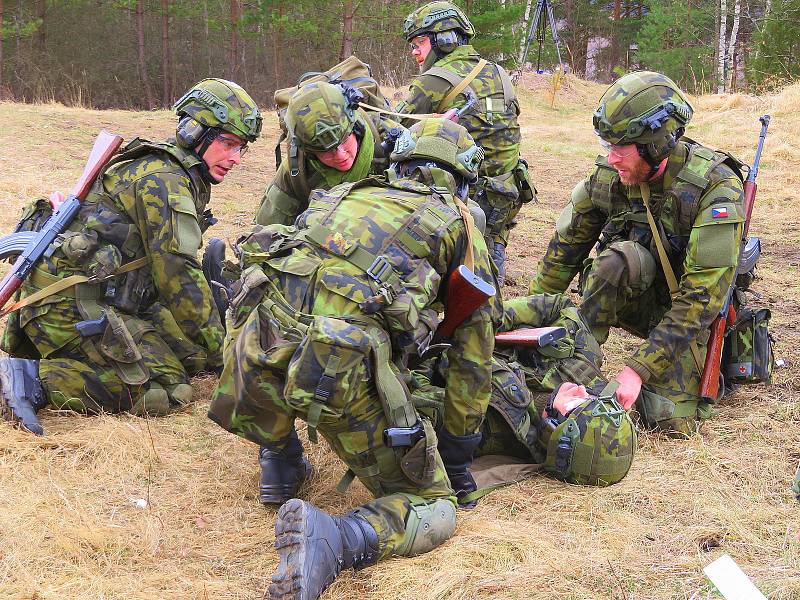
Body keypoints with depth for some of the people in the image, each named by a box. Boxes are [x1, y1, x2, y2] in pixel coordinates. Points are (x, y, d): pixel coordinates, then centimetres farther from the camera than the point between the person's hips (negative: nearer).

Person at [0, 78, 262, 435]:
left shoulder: (182, 178, 19)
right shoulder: (164, 178, -12)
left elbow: (170, 266, 24)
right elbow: (177, 272, -17)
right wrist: (217, 348, -10)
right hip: (71, 300, -10)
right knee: (168, 389, -14)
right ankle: (32, 380, -18)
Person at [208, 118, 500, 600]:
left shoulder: (349, 193, 31)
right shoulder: (459, 223, 20)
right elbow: (475, 342, 20)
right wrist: (458, 445, 29)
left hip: (265, 338, 5)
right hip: (345, 362, -4)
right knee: (434, 508, 7)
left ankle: (279, 456, 27)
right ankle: (338, 538, -18)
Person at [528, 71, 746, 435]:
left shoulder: (715, 188, -27)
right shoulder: (609, 174, -14)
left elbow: (702, 295, -31)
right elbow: (567, 245, 1)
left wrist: (638, 368, -35)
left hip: (684, 308, -2)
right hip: (636, 298, 2)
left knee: (673, 423, -17)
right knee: (617, 257, -32)